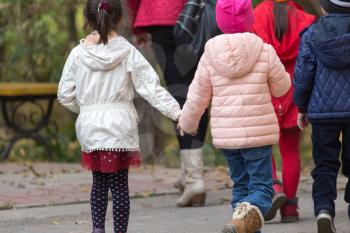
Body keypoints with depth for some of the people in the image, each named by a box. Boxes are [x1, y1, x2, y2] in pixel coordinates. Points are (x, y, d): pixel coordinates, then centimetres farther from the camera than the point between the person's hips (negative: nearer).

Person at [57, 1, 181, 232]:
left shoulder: (78, 53, -1)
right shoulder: (128, 52, -6)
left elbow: (65, 95, 4)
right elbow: (151, 87, -10)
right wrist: (176, 111, -8)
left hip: (90, 127, 2)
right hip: (120, 125, -2)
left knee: (99, 181, 16)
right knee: (120, 185, 3)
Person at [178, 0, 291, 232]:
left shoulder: (210, 56, 0)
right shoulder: (264, 52, -6)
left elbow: (197, 97, 6)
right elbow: (281, 87, 8)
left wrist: (187, 123, 24)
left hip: (225, 133, 3)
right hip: (258, 132, -3)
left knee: (241, 184, 18)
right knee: (261, 186, -4)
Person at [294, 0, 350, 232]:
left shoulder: (313, 33, -4)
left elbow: (303, 74, -2)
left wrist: (302, 108, 9)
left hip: (323, 110, 0)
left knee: (325, 165, 4)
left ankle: (324, 208, -17)